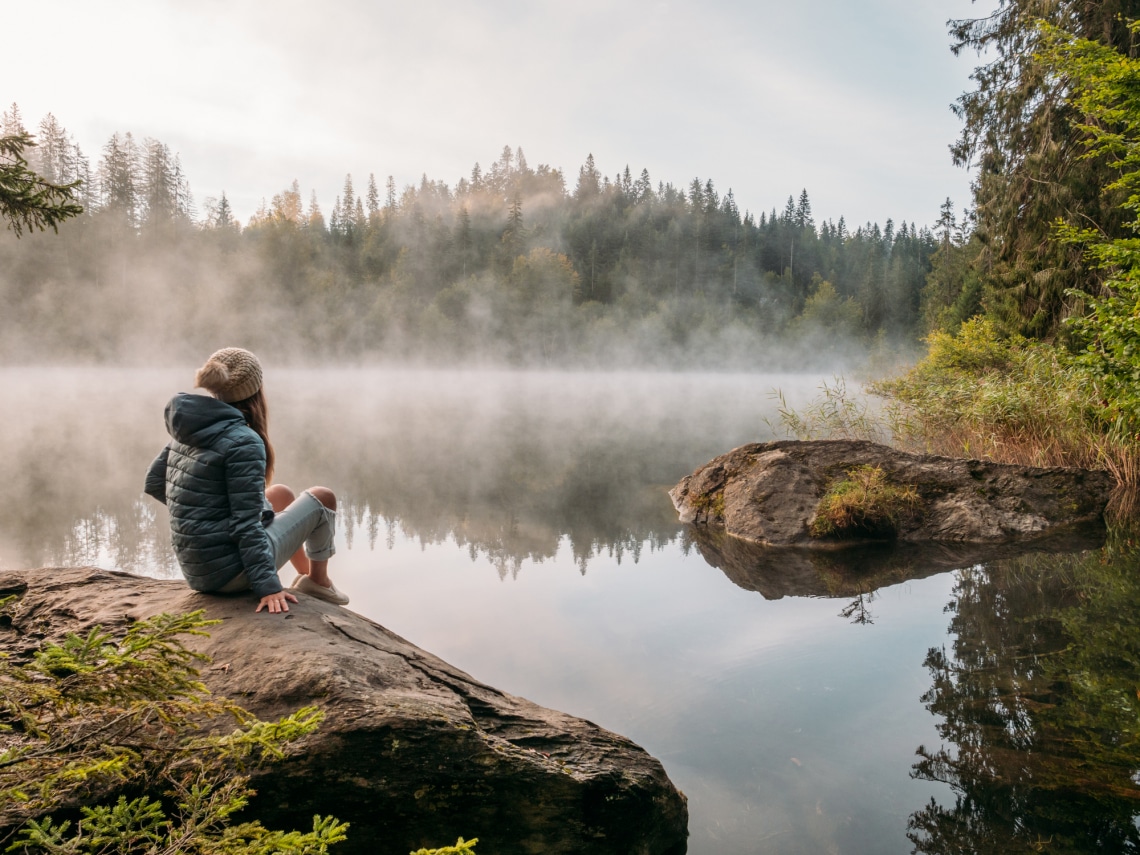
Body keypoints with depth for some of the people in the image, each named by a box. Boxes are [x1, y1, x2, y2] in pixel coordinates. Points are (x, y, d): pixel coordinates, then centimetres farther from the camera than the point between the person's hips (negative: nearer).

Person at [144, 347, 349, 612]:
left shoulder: (189, 431, 2)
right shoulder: (243, 441, -22)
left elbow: (155, 482, 12)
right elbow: (247, 524, -23)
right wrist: (267, 586, -21)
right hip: (230, 571, -8)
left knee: (280, 494, 27)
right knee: (322, 498, 8)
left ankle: (305, 575, 40)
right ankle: (318, 582, 29)